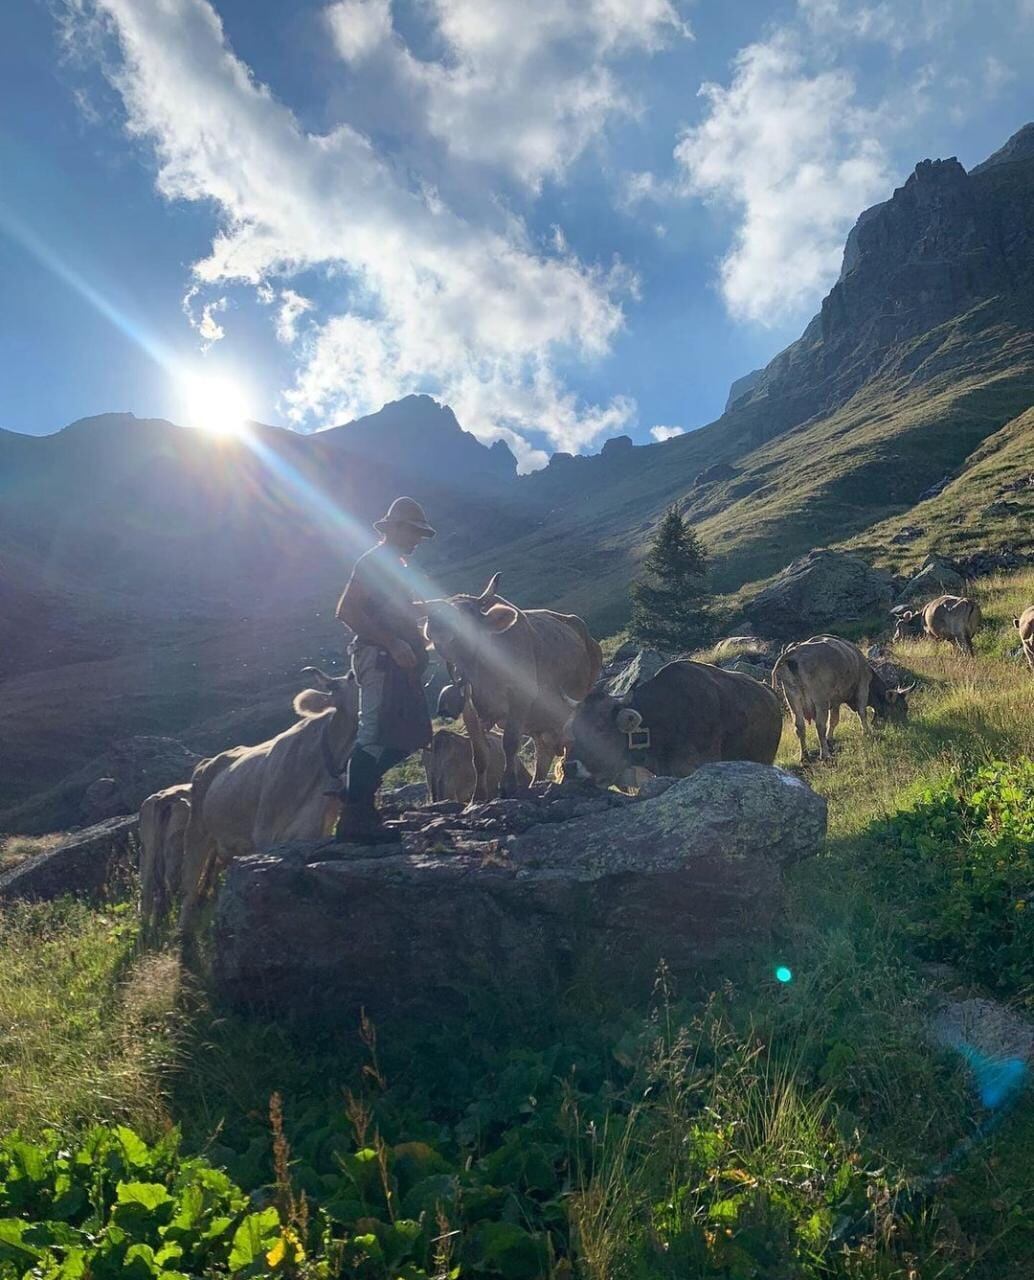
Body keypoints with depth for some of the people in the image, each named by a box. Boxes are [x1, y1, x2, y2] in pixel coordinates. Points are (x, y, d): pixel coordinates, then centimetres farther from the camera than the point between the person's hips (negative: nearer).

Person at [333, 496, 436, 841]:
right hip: (378, 659, -10)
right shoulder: (373, 561, -9)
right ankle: (354, 818, -4)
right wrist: (392, 643, -23)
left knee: (410, 735, 12)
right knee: (374, 736, -10)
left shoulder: (397, 565, 21)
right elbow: (347, 610, -19)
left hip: (398, 662, 10)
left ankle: (356, 789, 21)